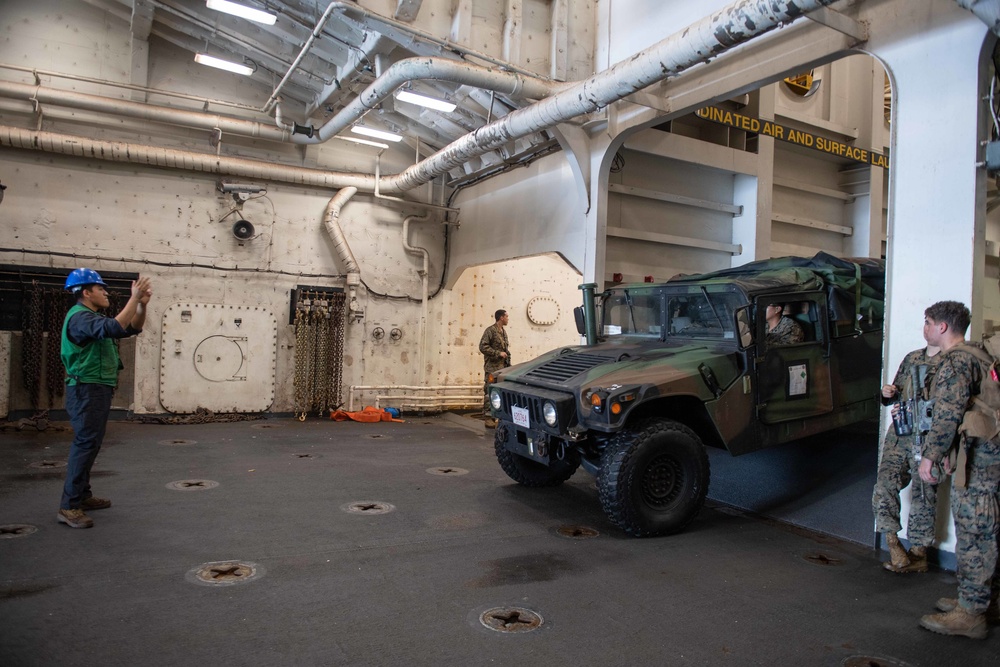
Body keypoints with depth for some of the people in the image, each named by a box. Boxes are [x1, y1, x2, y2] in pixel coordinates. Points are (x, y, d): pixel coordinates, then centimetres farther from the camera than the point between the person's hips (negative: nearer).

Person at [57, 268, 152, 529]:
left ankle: (82, 495, 25)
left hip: (98, 389, 11)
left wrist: (142, 304, 2)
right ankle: (69, 507, -11)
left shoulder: (94, 318, 18)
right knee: (85, 444, -12)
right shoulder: (79, 316, -15)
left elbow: (132, 328, 17)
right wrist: (134, 298, -30)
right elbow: (115, 328, -34)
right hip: (87, 390, -11)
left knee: (90, 444, 15)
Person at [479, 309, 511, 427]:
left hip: (503, 367, 8)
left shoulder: (503, 332, 18)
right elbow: (482, 346, -16)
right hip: (492, 367, -8)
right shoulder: (490, 330, -8)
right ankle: (488, 418, -3)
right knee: (490, 393, -7)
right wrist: (498, 353, -17)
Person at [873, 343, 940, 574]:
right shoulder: (912, 358, 16)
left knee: (923, 496, 3)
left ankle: (918, 554, 16)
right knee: (884, 487, -4)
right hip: (899, 435, 5)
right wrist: (888, 393, 4)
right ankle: (895, 549, 5)